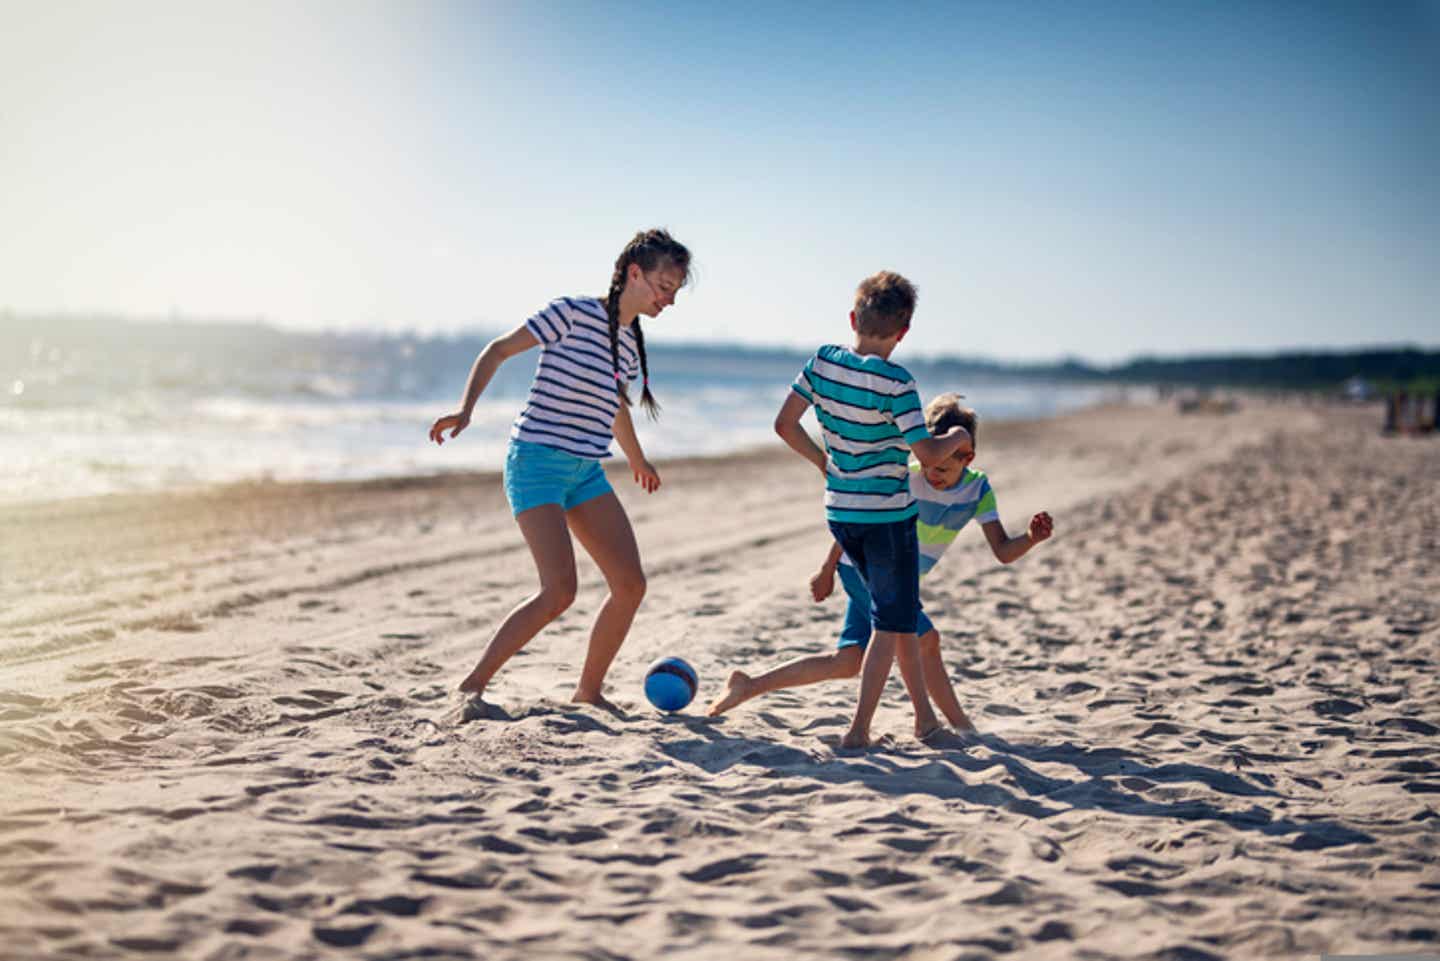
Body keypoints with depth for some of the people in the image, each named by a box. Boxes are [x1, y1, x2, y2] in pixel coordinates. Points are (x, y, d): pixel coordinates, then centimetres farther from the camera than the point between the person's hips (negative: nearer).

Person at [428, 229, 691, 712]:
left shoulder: (630, 344, 12)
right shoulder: (574, 313, -9)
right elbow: (497, 350, -7)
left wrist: (637, 460, 44)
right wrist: (466, 408, -21)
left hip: (586, 472, 8)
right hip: (537, 461, -8)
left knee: (630, 584, -1)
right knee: (560, 589, -20)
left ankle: (588, 691, 15)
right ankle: (473, 685, -6)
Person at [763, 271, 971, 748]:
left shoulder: (823, 362, -2)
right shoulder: (895, 382, -18)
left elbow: (784, 424, 2)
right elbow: (927, 454, -20)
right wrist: (958, 437, 1)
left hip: (840, 510, 7)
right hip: (887, 515, -6)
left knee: (901, 613, 21)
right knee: (890, 623, 6)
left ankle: (924, 713, 30)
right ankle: (858, 729, 2)